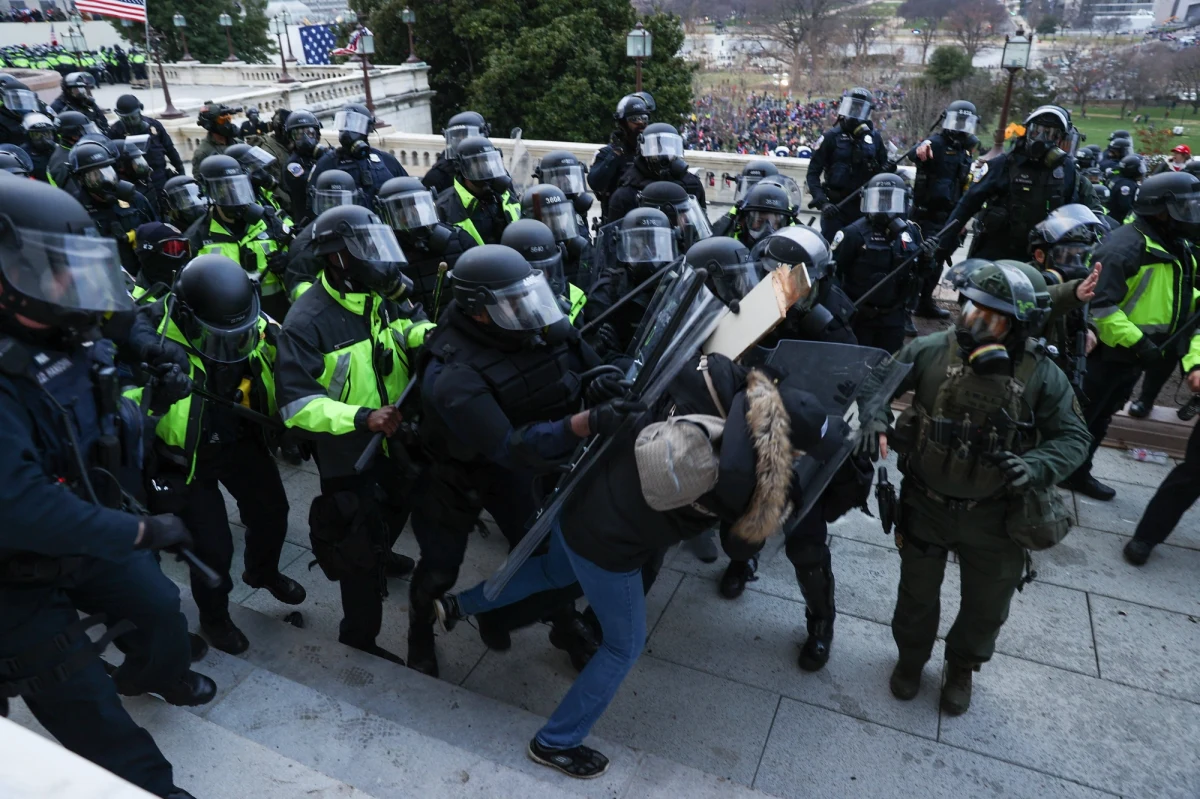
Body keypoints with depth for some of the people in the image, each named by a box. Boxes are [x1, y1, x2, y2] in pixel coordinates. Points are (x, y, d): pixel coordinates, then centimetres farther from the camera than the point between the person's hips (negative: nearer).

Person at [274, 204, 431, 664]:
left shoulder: (381, 296, -5)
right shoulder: (307, 321, -26)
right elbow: (295, 402, -29)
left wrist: (428, 334, -19)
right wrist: (361, 418, -41)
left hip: (395, 435, 8)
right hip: (348, 450, -7)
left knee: (395, 510, 32)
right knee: (360, 545, 4)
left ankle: (379, 554, 64)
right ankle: (358, 636, 26)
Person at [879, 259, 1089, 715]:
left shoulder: (1041, 375, -15)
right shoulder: (930, 351, -16)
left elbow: (1072, 436, -7)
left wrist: (1037, 467, -26)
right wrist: (875, 417, -21)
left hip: (995, 518, 1)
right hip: (925, 505, 0)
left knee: (986, 608, 22)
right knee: (917, 594, 22)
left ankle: (962, 668, 53)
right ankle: (910, 657, 52)